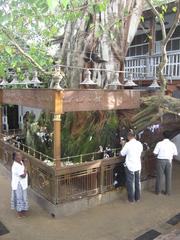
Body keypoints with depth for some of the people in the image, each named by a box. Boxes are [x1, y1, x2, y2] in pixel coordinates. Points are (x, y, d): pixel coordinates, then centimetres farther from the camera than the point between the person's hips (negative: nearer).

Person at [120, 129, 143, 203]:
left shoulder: (127, 144, -15)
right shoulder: (139, 144, -1)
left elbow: (122, 154, -4)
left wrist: (123, 146, 9)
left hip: (130, 166, -5)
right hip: (138, 166, 5)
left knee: (130, 183, 7)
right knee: (138, 182, 16)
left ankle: (131, 199, 15)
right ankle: (137, 197, 28)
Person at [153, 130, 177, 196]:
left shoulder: (159, 143, -13)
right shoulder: (172, 144, -3)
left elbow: (155, 153, -12)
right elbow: (175, 154, 0)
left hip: (161, 161, -2)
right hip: (169, 161, 2)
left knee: (159, 176, 9)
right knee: (168, 176, 13)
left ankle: (158, 191, 20)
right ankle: (168, 191, 22)